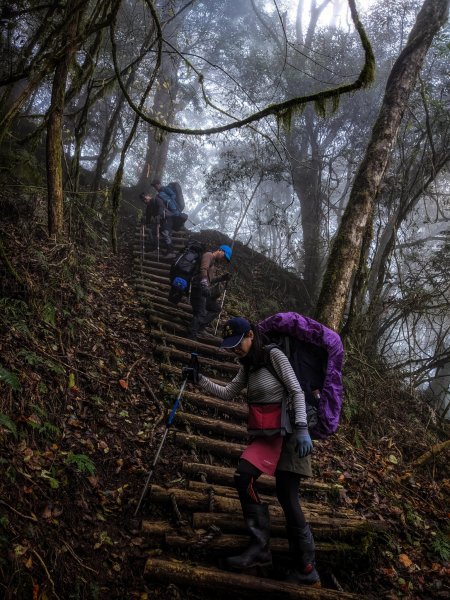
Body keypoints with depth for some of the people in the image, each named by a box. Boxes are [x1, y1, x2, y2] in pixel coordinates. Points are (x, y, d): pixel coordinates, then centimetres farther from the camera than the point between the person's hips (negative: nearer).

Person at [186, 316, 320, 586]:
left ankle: (306, 568, 2)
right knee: (243, 476, -9)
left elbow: (297, 391, -14)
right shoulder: (248, 366, 14)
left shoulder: (274, 355, -9)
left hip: (289, 431, -7)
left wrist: (302, 429, -22)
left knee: (287, 497, -9)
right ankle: (260, 546, 2)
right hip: (267, 434, 7)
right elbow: (228, 393, 20)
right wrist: (200, 380, 8)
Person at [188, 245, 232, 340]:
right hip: (199, 289, -10)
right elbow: (203, 270, -23)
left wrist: (221, 278, 10)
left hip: (204, 290, 10)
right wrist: (204, 285, -34)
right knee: (201, 313, -11)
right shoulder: (208, 255, -6)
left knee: (215, 308, 15)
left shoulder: (213, 261, 24)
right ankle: (191, 337, -9)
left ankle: (198, 328, 9)